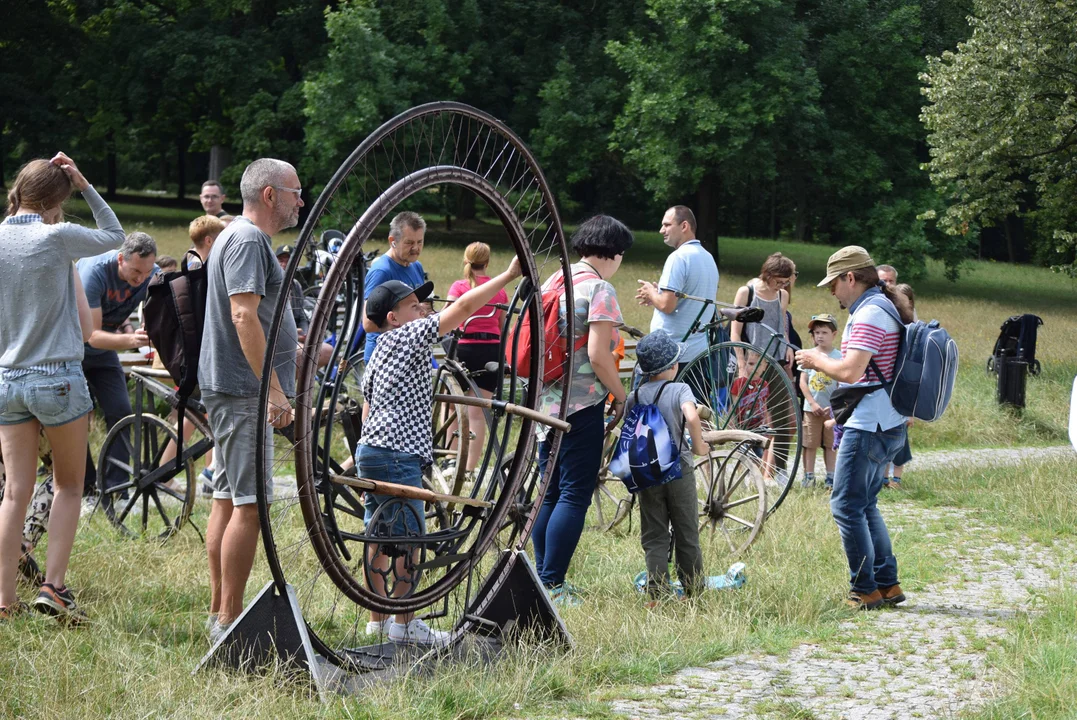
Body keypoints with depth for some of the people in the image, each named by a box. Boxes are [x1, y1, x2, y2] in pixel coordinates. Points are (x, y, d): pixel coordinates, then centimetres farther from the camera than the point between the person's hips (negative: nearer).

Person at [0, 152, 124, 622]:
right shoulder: (56, 238, -12)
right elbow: (115, 235, 4)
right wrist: (84, 185, 2)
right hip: (57, 377, -4)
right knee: (69, 486, 10)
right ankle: (53, 586, 1)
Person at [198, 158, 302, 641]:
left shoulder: (243, 237, 19)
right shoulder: (248, 240, -14)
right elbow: (244, 316, -23)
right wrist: (274, 389, -25)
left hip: (230, 388, 11)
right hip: (243, 389, -11)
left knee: (227, 499, 13)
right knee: (250, 503, -10)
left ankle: (219, 612, 19)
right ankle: (229, 621, -9)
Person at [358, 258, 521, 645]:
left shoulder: (378, 355, 18)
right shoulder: (409, 337, -9)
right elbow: (464, 306, -12)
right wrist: (508, 275, -8)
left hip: (371, 451, 10)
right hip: (397, 454, -10)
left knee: (380, 537, 12)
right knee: (409, 538, -4)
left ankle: (378, 619, 17)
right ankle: (405, 623, 1)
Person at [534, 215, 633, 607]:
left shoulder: (554, 281, 12)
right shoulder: (599, 289, -12)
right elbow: (597, 354, -19)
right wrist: (620, 396, -7)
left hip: (546, 400, 8)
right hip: (582, 402, -8)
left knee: (550, 493, 14)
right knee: (574, 496, -4)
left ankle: (542, 580, 18)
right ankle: (553, 585, -7)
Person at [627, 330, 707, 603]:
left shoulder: (634, 397, 4)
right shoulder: (679, 390, -8)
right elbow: (691, 417, -27)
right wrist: (698, 446, -14)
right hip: (679, 471, -2)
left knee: (653, 537, 5)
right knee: (686, 534, 9)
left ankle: (657, 591, -3)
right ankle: (694, 589, 15)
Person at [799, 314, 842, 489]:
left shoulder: (839, 357, 0)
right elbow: (803, 381, 1)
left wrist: (833, 406, -10)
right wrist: (813, 403, -8)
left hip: (832, 409, -1)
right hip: (812, 408, 1)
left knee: (830, 445, 5)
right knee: (810, 444, 1)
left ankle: (831, 478, 11)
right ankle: (809, 477, 8)